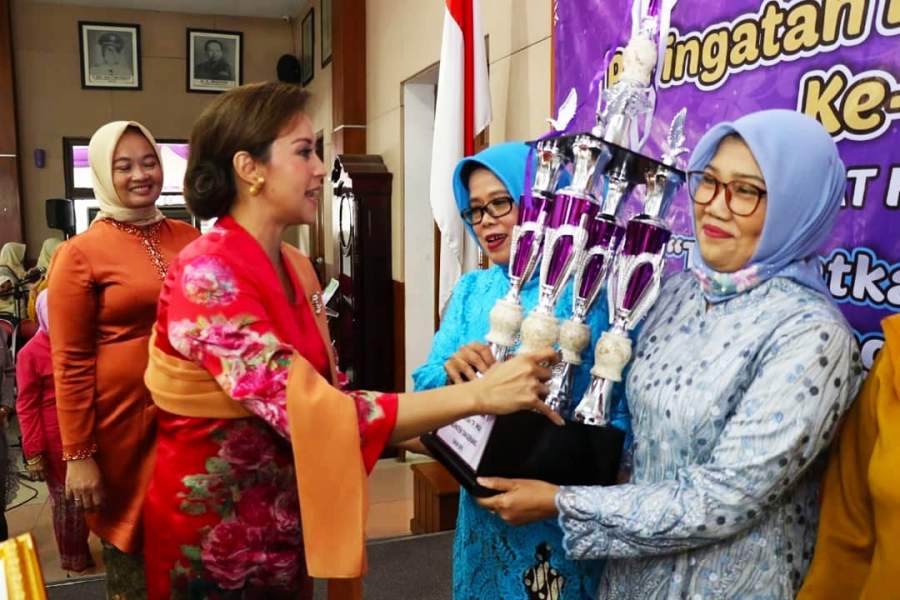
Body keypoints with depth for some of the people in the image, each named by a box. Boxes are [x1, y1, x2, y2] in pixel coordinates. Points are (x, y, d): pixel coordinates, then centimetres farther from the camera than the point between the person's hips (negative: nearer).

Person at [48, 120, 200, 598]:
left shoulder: (189, 238, 4)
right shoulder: (80, 254, -8)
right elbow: (70, 363, -9)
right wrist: (77, 454, -10)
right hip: (124, 420, -4)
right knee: (130, 540, 13)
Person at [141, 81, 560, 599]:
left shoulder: (297, 269, 1)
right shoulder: (206, 276, -24)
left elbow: (330, 393, 2)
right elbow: (309, 411, -33)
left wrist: (441, 433, -10)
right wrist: (478, 394, -32)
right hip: (215, 537, -6)